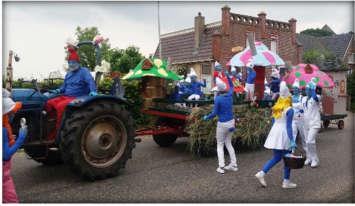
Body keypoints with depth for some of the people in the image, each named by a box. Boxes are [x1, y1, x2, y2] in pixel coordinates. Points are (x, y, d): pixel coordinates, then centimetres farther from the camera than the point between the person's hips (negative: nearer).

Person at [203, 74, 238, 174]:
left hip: (222, 124, -6)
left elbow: (214, 113, -14)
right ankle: (233, 165, 20)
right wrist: (227, 76, 24)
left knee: (220, 145, 8)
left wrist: (206, 117, 2)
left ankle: (221, 167, 3)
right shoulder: (230, 94, -3)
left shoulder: (218, 99, -19)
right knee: (228, 143, 19)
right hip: (231, 122, 6)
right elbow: (231, 86, 21)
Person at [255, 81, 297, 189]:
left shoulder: (275, 109, 10)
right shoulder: (289, 110, -10)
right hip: (284, 134, -7)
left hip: (275, 132, 7)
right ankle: (286, 182, 13)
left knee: (276, 157, 15)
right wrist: (292, 141, -14)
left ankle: (261, 173, 4)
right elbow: (289, 126, -14)